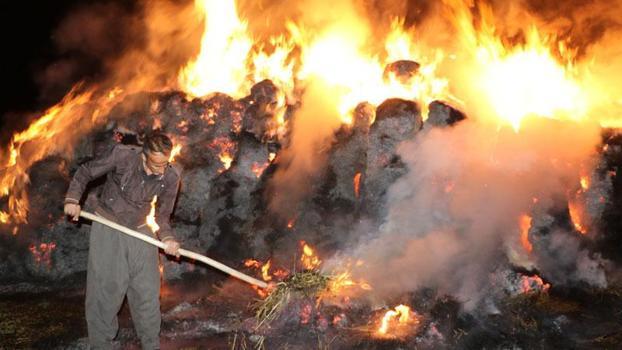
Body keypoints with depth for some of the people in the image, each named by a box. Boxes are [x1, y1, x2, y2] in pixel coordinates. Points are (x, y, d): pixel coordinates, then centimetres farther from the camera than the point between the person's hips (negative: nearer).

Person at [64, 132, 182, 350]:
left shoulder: (171, 177, -13)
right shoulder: (122, 156, -21)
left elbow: (163, 214, 0)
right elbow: (85, 172, -5)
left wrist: (167, 238, -18)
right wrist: (73, 199, -17)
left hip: (140, 232, 3)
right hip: (108, 228, -2)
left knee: (147, 292, 6)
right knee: (105, 290, 0)